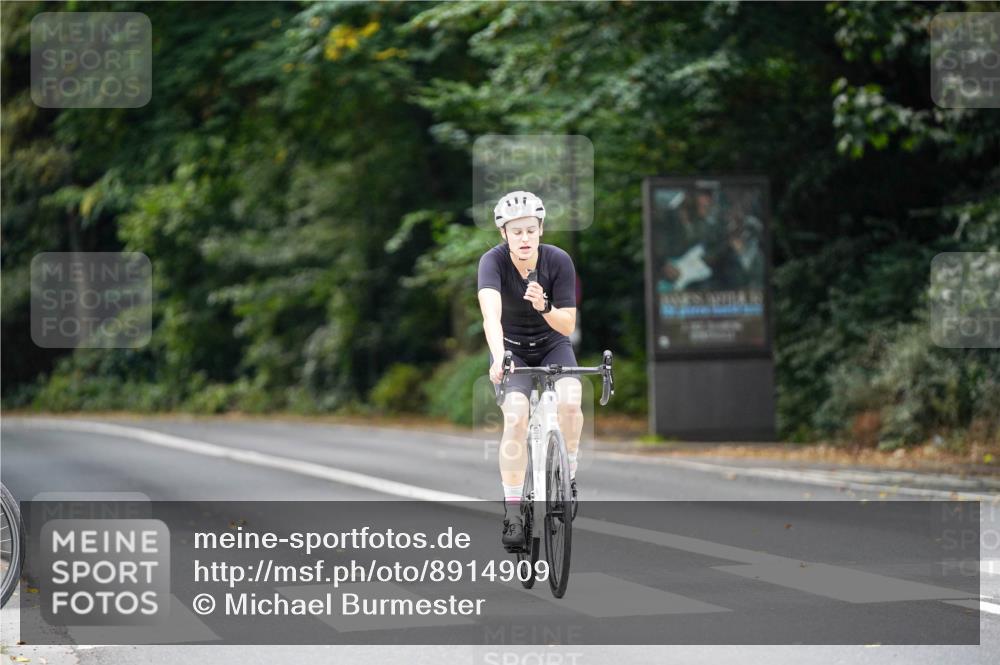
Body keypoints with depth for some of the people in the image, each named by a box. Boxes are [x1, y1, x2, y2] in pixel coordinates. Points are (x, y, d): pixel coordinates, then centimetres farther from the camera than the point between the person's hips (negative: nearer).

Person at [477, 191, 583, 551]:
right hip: (512, 350, -1)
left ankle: (568, 472, -2)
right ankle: (512, 512, -17)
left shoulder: (558, 261, -19)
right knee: (516, 416, -25)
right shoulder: (494, 261, -24)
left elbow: (567, 325, -17)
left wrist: (544, 307, -38)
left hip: (552, 346, 1)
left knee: (569, 403, -28)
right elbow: (491, 315, -40)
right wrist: (498, 358, -57)